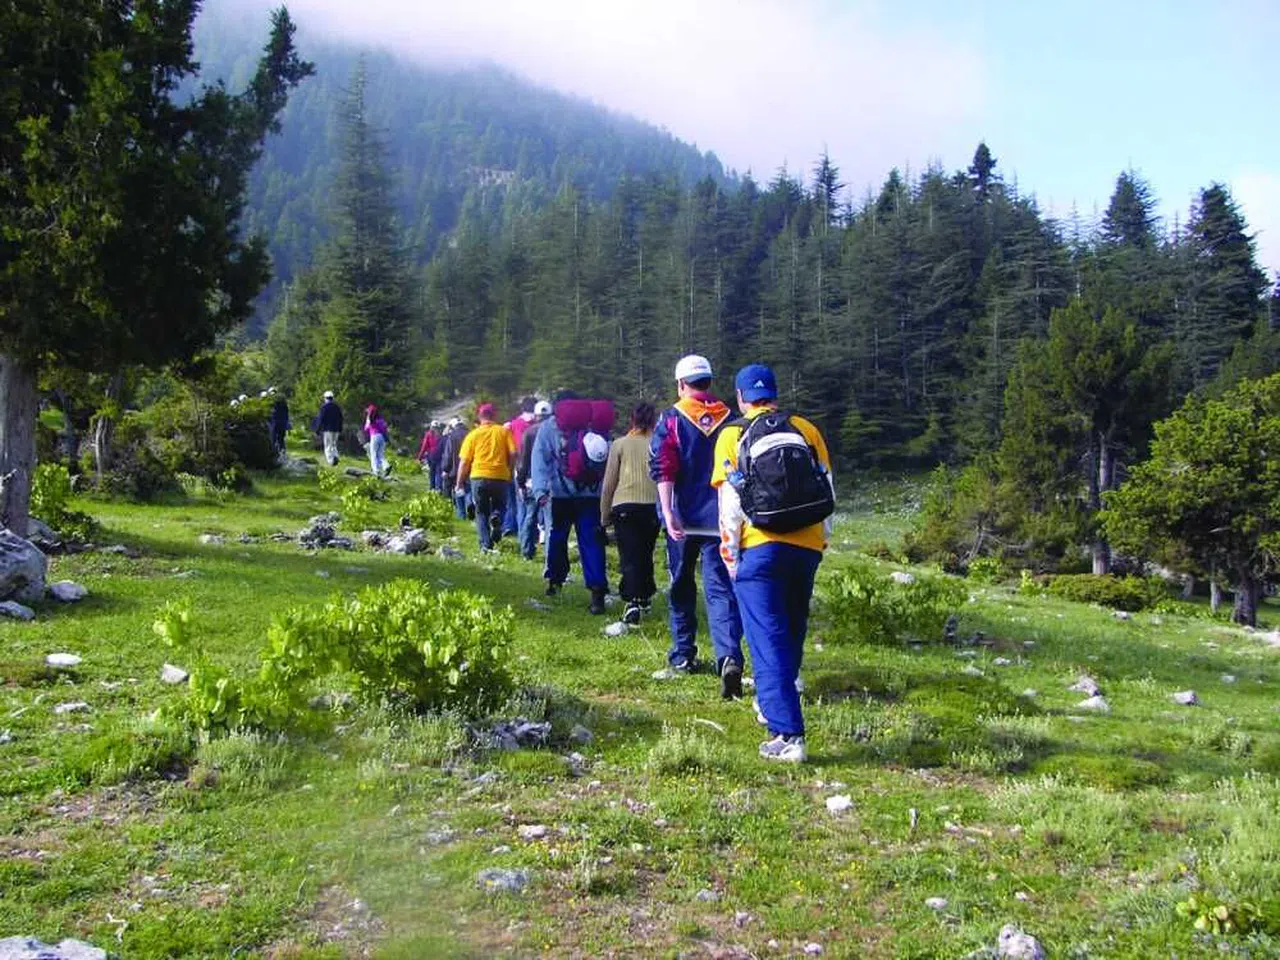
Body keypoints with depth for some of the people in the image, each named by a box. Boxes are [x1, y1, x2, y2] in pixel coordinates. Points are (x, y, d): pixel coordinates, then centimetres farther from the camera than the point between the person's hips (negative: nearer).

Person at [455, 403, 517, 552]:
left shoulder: (473, 435, 3)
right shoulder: (504, 431, 4)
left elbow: (464, 461, 2)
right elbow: (513, 453, -5)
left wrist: (460, 483, 10)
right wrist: (508, 469, 12)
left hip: (479, 477, 0)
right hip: (501, 477, 0)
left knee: (481, 512, 12)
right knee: (499, 506, 20)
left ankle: (486, 544, 3)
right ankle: (496, 517, -13)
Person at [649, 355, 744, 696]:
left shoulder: (671, 419, -2)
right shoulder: (729, 419, 5)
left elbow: (663, 470, -12)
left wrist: (668, 513, -15)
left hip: (683, 519, -1)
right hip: (721, 518, 1)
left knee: (682, 585, 16)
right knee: (721, 588, -4)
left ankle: (683, 653, 25)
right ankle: (730, 657, -23)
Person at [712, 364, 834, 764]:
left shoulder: (733, 435, 0)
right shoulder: (806, 429, 9)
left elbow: (730, 501, -4)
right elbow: (827, 489, 10)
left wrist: (730, 554, 3)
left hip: (760, 550, -4)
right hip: (807, 547, 4)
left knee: (768, 641, -5)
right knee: (791, 634, 21)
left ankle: (787, 735, -13)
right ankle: (773, 705, 37)